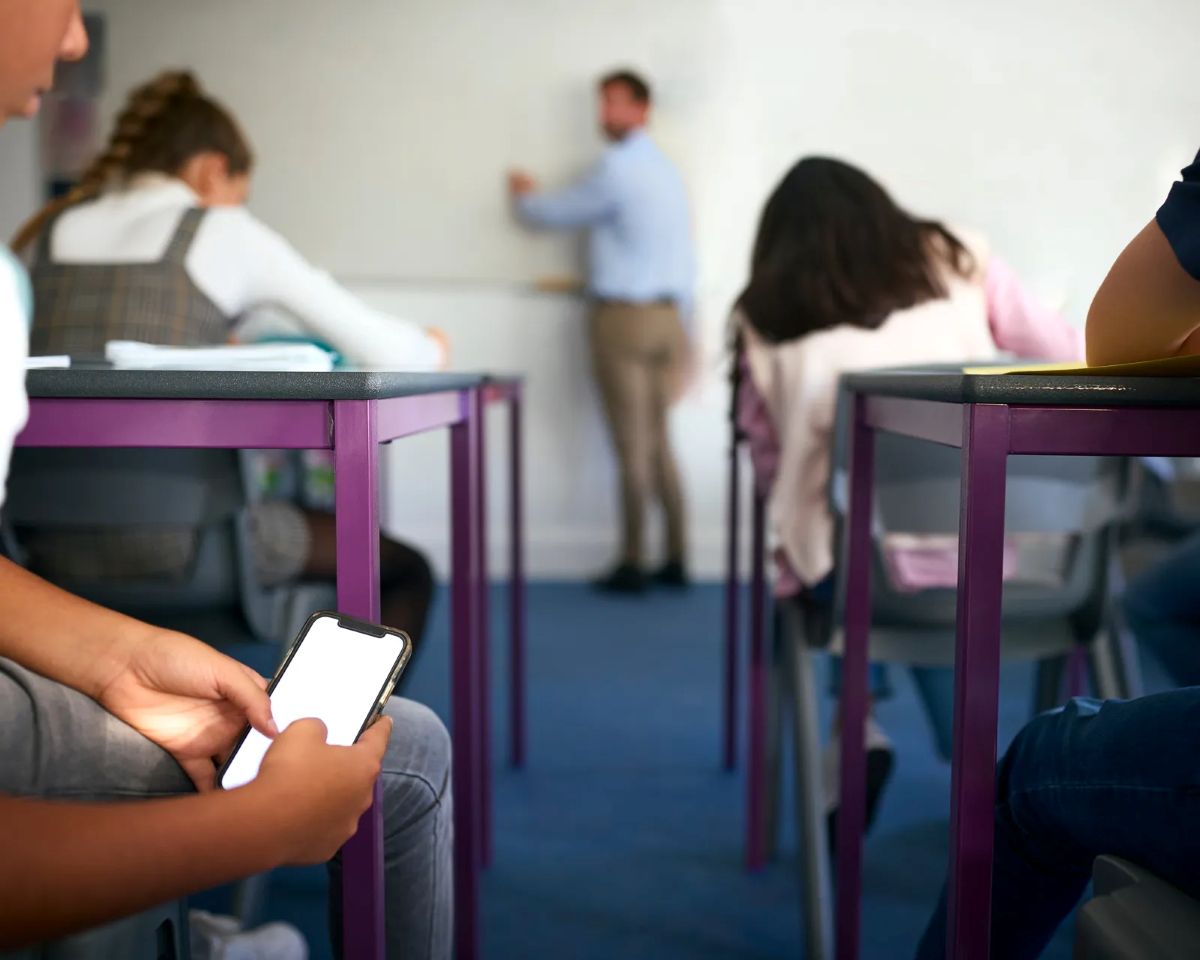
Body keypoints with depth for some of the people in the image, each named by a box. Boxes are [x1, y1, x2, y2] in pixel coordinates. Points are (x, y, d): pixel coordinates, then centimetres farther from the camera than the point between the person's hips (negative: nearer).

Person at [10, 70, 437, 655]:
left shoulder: (52, 231, 15)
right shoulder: (225, 231, 3)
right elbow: (386, 353, 3)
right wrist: (431, 347, 25)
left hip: (49, 547, 6)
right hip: (174, 538, -6)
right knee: (405, 571, 14)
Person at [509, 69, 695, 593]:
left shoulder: (616, 170, -11)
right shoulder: (667, 171, 15)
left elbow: (555, 212, 0)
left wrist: (524, 195, 22)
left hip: (623, 318, -8)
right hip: (666, 315, 8)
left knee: (632, 448, -3)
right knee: (658, 444, 11)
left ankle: (633, 565, 3)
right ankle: (676, 560, 14)